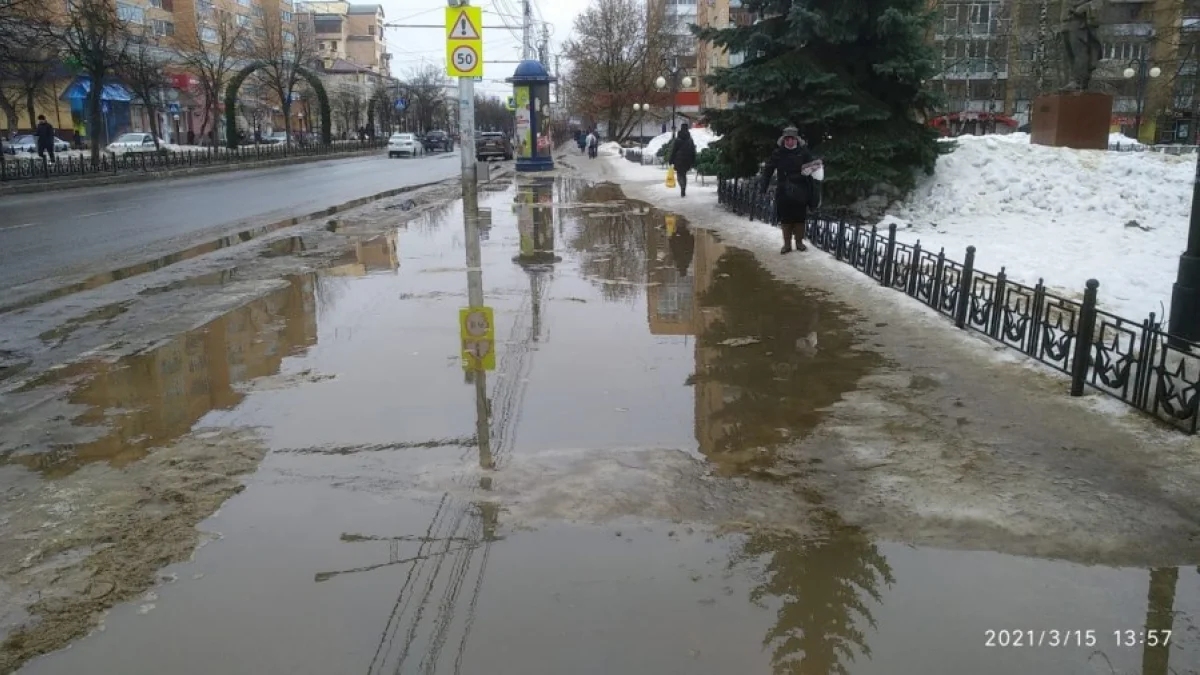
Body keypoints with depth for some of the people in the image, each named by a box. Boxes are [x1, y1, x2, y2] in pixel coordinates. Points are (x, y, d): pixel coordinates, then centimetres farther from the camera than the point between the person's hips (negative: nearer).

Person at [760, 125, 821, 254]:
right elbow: (769, 169, -4)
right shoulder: (778, 153, -3)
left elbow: (813, 164, -8)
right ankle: (787, 243, 17)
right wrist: (763, 185, -12)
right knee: (785, 217, 7)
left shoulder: (804, 151, -4)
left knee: (800, 217, 10)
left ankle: (799, 242, 24)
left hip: (800, 191, 0)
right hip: (784, 191, 0)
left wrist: (819, 169, -30)